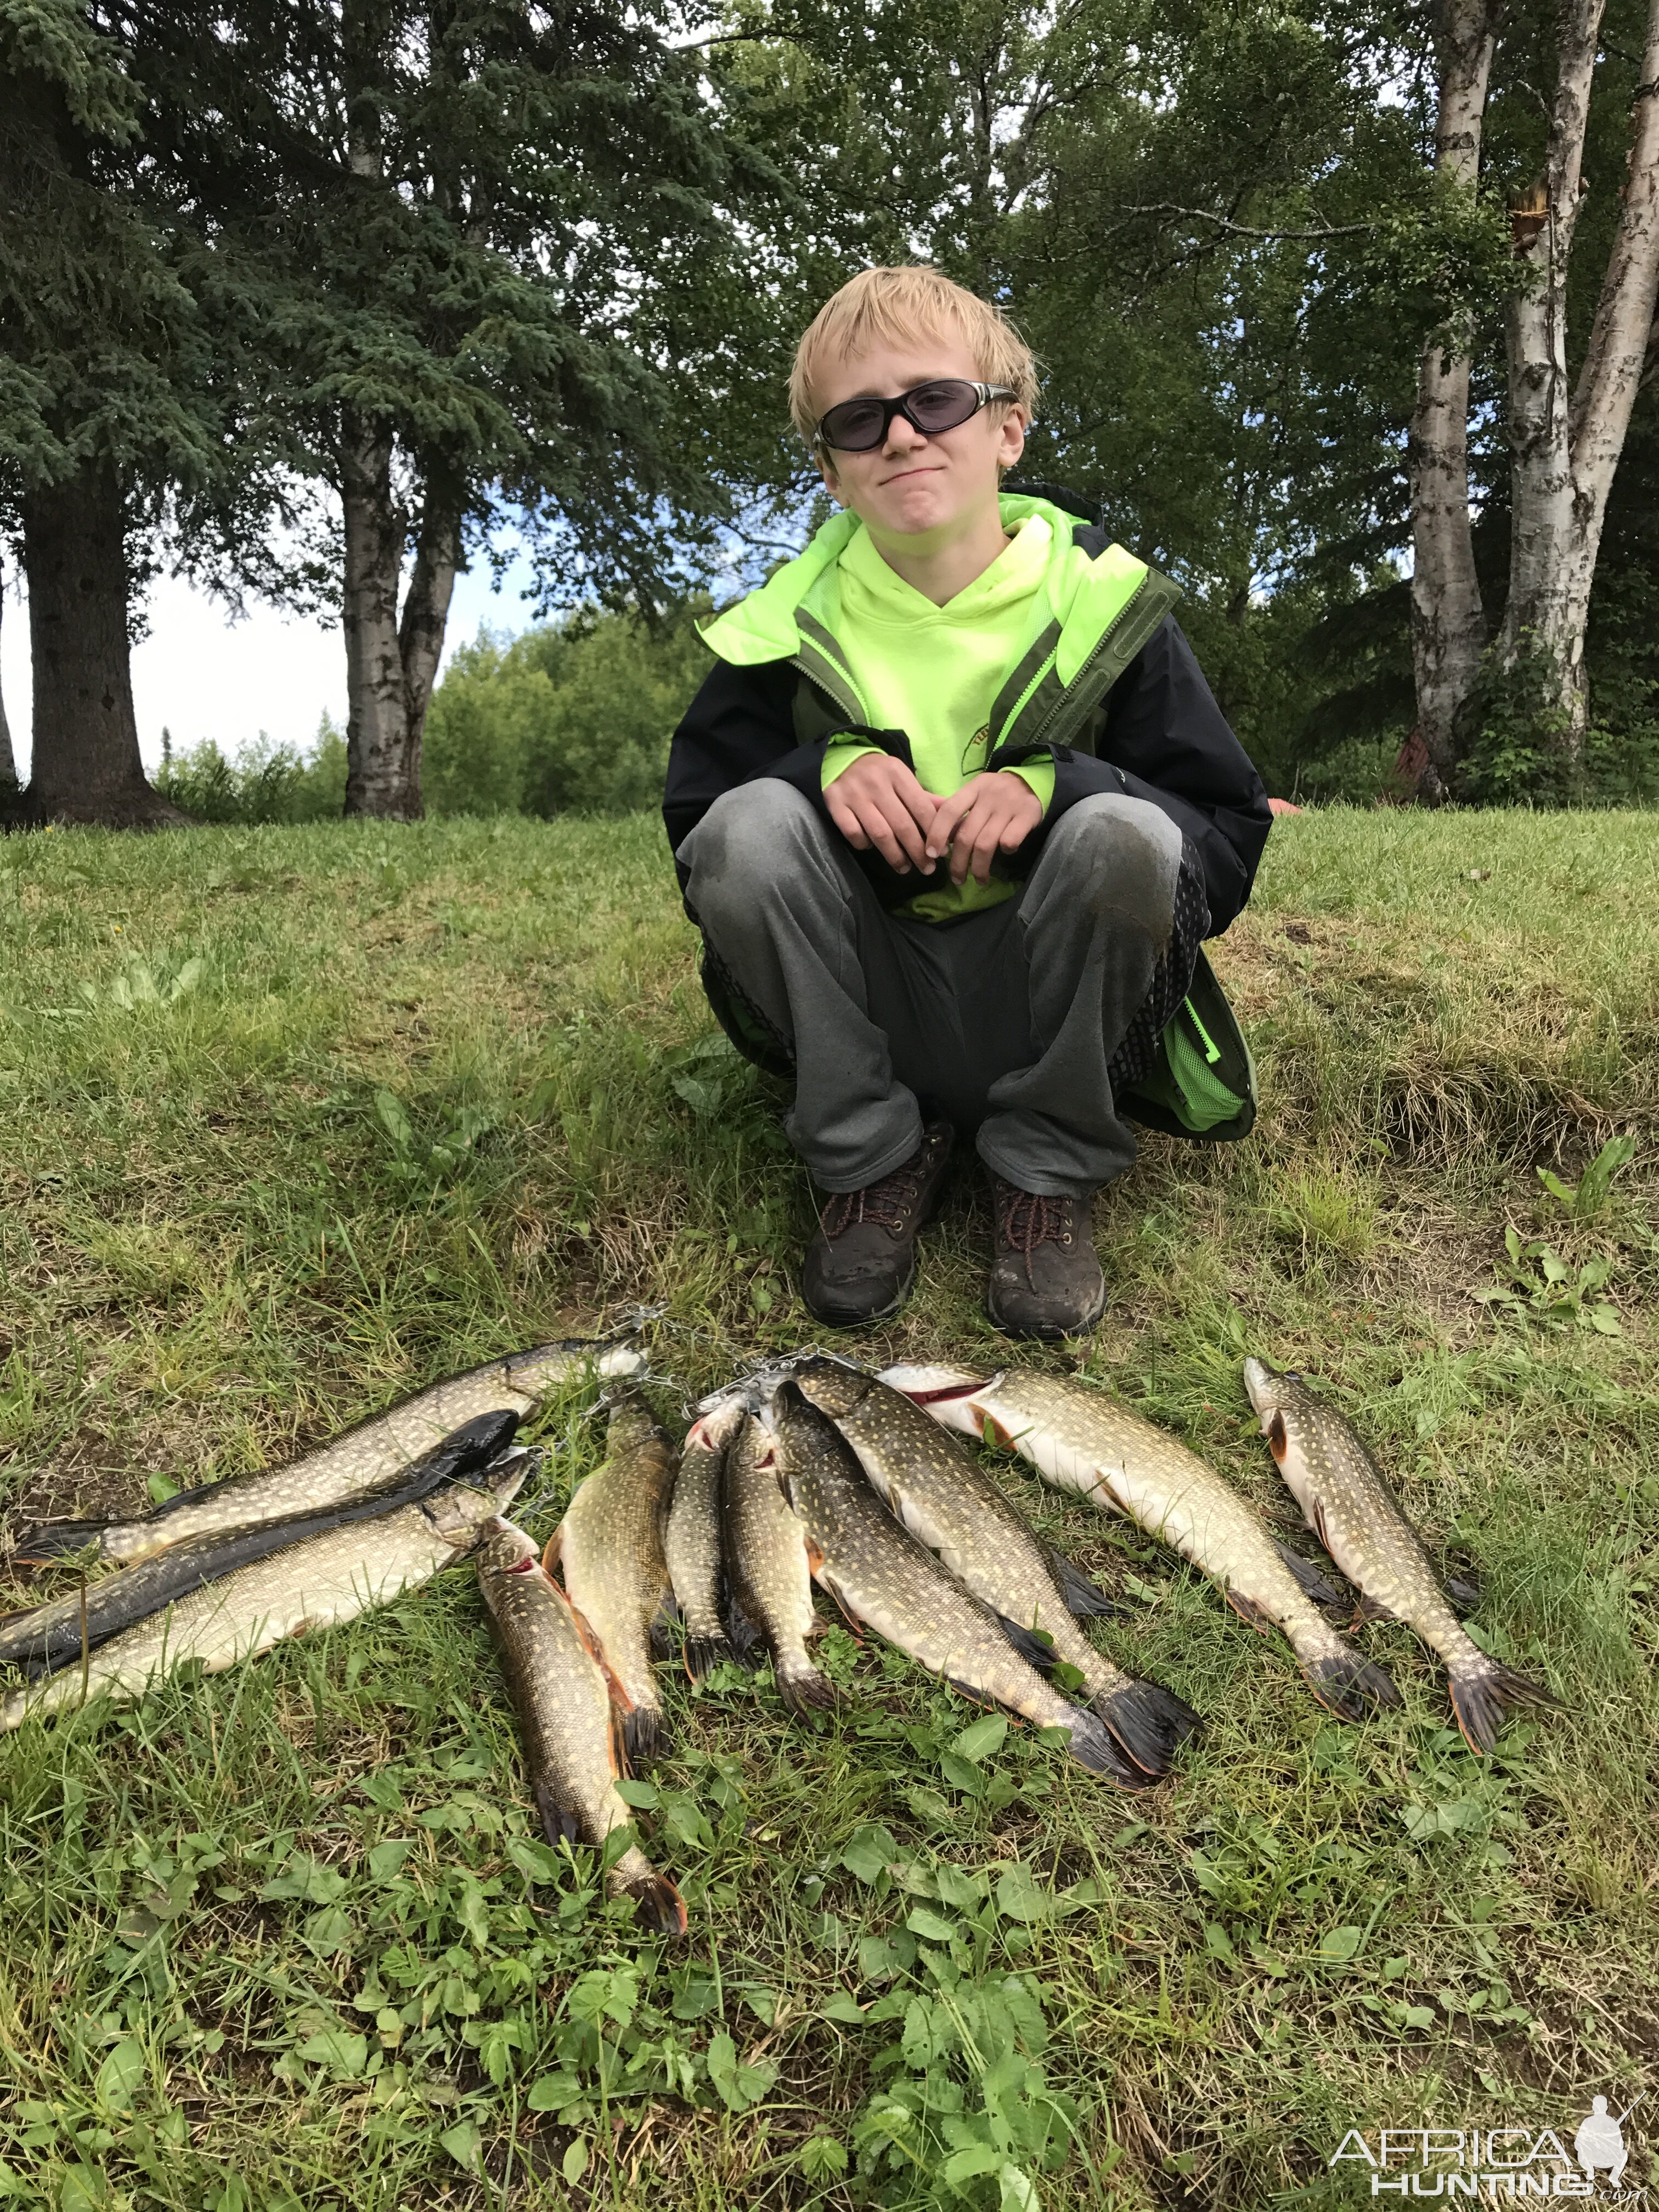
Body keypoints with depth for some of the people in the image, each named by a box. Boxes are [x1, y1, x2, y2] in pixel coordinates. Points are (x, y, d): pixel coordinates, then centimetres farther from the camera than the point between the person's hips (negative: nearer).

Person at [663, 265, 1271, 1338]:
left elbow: (1232, 845, -6)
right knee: (753, 826, -24)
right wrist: (824, 765, -19)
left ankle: (1049, 1171, -10)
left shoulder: (1104, 603, -5)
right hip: (867, 1019, 1)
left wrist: (1055, 782, -24)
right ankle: (874, 1156, -9)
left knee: (1122, 834, -29)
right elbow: (694, 831, 1)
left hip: (1053, 1021, 0)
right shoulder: (796, 623, -2)